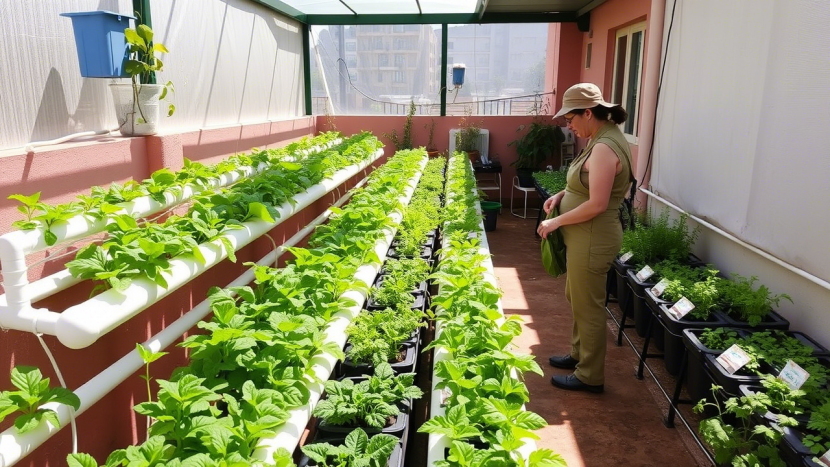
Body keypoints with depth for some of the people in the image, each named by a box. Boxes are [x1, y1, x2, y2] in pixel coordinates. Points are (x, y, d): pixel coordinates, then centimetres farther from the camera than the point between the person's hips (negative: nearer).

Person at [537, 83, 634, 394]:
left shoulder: (604, 148, -23)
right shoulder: (602, 139, 8)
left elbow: (597, 205, -26)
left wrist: (556, 222, -16)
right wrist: (562, 194, 4)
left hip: (593, 240, -10)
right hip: (584, 238, 10)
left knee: (588, 306, 3)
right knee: (577, 298, 23)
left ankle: (590, 376, 19)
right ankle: (579, 355, 41)